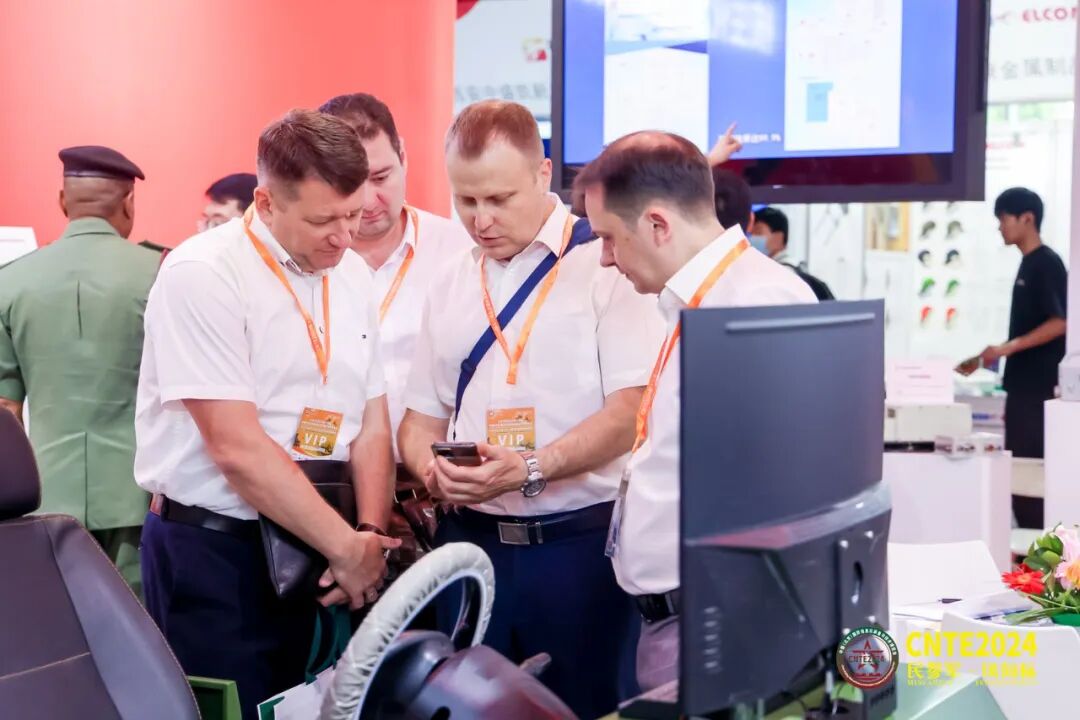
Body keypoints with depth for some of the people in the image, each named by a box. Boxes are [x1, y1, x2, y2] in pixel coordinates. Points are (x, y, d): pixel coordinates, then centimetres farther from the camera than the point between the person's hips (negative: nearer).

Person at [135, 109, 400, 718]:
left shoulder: (353, 275, 4)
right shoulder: (202, 274, -16)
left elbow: (372, 422, 8)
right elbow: (237, 447, -20)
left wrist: (370, 533, -7)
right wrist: (347, 547, -16)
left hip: (303, 545, 6)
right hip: (211, 550, -6)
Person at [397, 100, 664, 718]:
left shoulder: (606, 265, -7)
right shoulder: (450, 284, 13)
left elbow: (632, 409, -14)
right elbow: (424, 414, 16)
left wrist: (532, 470, -24)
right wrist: (434, 469, -5)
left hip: (581, 540, -5)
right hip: (472, 539, 5)